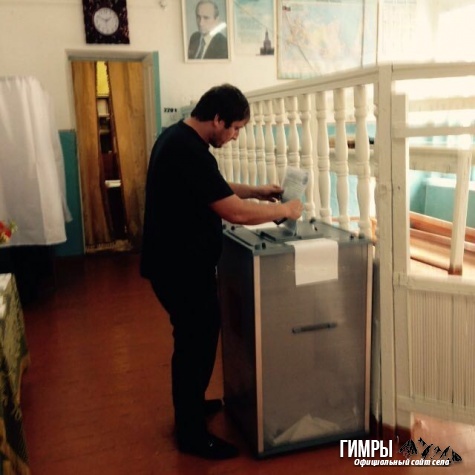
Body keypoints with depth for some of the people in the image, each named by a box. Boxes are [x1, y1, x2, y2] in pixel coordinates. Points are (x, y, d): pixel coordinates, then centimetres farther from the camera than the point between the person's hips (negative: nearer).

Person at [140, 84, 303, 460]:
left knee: (194, 337, 22)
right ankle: (192, 434, 18)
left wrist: (255, 191, 12)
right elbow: (235, 212, -26)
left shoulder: (178, 136, 8)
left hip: (178, 260, 10)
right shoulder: (189, 151, -25)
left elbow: (214, 188, 21)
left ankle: (190, 405, 40)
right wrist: (284, 210, -12)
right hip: (181, 266, -10)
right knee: (196, 341, 2)